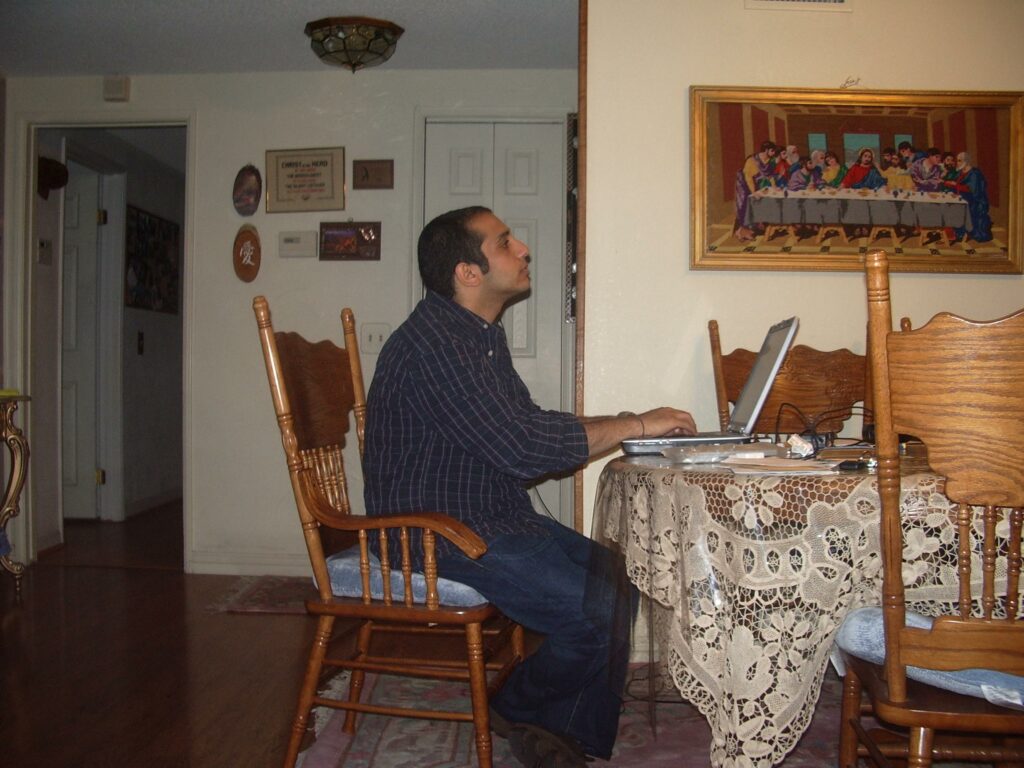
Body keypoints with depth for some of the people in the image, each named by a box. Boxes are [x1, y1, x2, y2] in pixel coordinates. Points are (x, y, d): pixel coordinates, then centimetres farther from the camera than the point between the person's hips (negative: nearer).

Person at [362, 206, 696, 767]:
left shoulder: (481, 335, 12)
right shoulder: (433, 345, -22)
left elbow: (525, 428, 15)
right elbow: (522, 447, -27)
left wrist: (627, 428, 3)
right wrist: (638, 425, -18)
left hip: (495, 516, 10)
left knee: (616, 580, 3)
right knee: (596, 613, -18)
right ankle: (516, 710, 10)